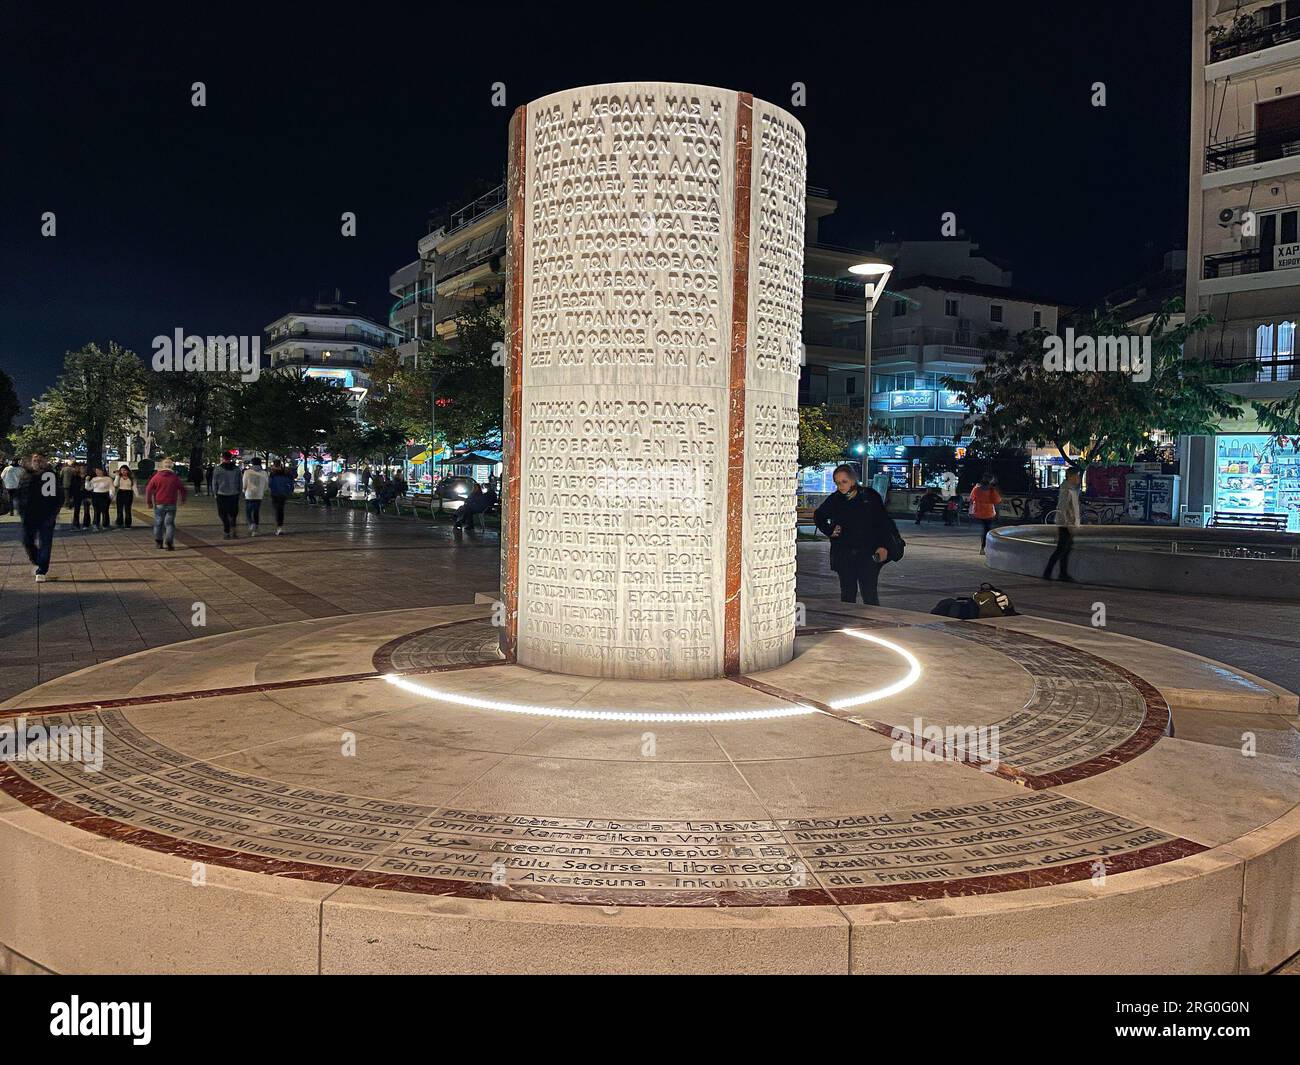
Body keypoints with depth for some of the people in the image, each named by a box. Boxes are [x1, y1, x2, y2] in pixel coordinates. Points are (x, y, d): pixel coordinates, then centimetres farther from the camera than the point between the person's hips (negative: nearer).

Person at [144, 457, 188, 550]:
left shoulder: (156, 477, -1)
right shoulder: (175, 478, 0)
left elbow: (149, 489, -5)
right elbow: (182, 489, 8)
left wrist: (148, 502, 2)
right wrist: (182, 499, 24)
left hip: (159, 504, 0)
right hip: (171, 504, 0)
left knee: (158, 523, 12)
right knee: (169, 523, 2)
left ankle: (159, 542, 17)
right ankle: (169, 542, -10)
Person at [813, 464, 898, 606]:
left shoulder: (870, 496, -3)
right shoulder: (834, 500, 4)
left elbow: (884, 522, 0)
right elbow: (818, 517, 23)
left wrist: (883, 546, -9)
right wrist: (829, 531, 7)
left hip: (868, 555, -3)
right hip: (844, 555, 3)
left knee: (870, 595, -5)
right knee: (847, 594, 10)